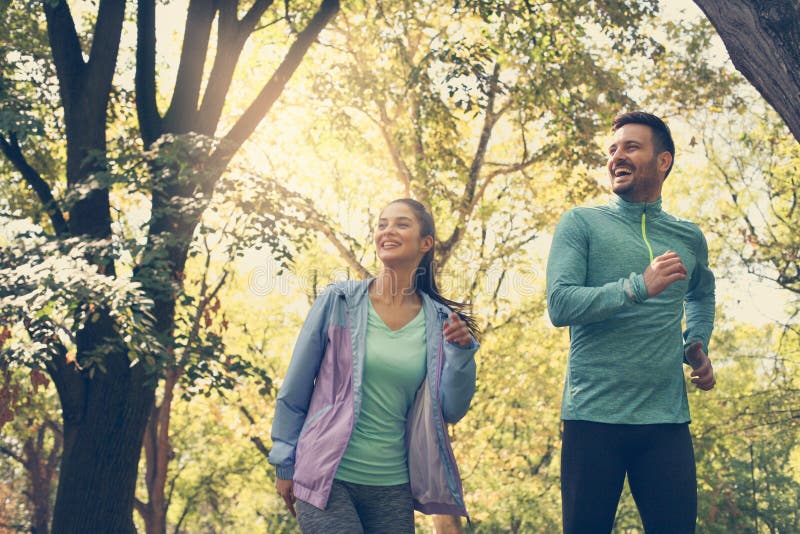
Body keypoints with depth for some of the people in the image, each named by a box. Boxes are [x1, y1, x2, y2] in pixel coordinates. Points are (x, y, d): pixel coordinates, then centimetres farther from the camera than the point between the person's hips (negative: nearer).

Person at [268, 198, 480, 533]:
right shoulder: (337, 302, -3)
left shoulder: (439, 321, 3)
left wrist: (461, 352, -10)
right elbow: (294, 390, 2)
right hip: (327, 478, -2)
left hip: (393, 488, 3)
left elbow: (452, 411, 3)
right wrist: (285, 466, 4)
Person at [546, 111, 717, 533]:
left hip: (667, 419, 3)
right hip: (593, 417, -3)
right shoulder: (581, 224, 2)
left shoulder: (689, 238, 14)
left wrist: (697, 345, 16)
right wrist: (638, 287, -21)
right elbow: (560, 305, -11)